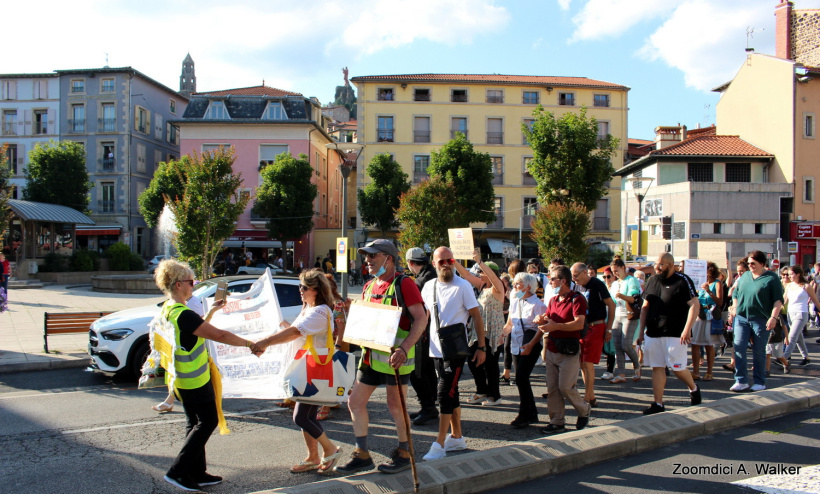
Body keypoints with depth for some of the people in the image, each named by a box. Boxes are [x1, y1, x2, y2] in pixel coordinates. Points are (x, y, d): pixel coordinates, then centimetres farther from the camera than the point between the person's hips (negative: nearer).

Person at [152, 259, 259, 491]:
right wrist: (250, 344, -17)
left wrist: (211, 311, 15)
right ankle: (177, 471, 3)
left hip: (182, 378, 10)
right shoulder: (183, 314, -26)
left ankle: (196, 472, 23)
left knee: (196, 424, 16)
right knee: (208, 422, 2)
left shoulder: (167, 310, 5)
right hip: (195, 379, -10)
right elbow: (219, 335, -25)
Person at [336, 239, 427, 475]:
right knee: (355, 402, 9)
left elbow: (421, 318, -18)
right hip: (371, 355, 8)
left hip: (394, 355, -8)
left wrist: (404, 349, -28)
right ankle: (362, 456, 20)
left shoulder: (403, 283, -11)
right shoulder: (369, 286, 13)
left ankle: (403, 455, 21)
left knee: (395, 406, 3)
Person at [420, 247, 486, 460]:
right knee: (450, 393, 14)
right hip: (436, 349, 6)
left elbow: (477, 317, -8)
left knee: (445, 392, -10)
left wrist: (481, 347, -11)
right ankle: (457, 437, 26)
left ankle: (439, 444, -4)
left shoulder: (463, 286, -9)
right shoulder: (429, 287, 6)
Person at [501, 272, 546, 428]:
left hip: (531, 346, -7)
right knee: (522, 379, 8)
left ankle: (524, 415, -1)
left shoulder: (537, 304, -10)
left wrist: (531, 345, -22)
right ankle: (532, 414, 19)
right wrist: (501, 335, -2)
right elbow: (509, 324, 16)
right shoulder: (514, 302, 11)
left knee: (521, 378, -12)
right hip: (516, 345, 7)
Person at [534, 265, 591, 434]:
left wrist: (555, 326, -29)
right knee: (552, 388, 5)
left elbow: (579, 323, -21)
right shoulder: (553, 300, 15)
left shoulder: (577, 299, -10)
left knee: (566, 387, -7)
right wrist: (542, 320, -3)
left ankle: (584, 411, 19)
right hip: (552, 349, 7)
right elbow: (547, 319, 21)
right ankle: (557, 422, 12)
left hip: (569, 350, -7)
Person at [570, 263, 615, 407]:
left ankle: (587, 398, -3)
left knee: (588, 363, -10)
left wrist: (608, 329, -11)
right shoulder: (577, 286, 11)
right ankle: (591, 397, 17)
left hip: (596, 327, -7)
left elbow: (611, 305, -9)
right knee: (582, 363, 7)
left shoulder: (597, 285, -11)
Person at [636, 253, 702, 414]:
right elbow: (645, 307, 17)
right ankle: (658, 404, 10)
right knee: (657, 368, 6)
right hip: (653, 333, 6)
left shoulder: (682, 280, -7)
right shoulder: (652, 281, 12)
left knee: (677, 368, -1)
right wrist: (641, 330, 12)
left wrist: (687, 330, -19)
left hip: (675, 334, -6)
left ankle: (694, 389, 29)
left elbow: (695, 305, -11)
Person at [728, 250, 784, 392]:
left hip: (761, 320, -4)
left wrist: (773, 317, -16)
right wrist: (733, 311, 14)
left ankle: (759, 382, 15)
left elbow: (778, 300, -7)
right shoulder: (745, 276, 12)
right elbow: (735, 295, 20)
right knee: (739, 348, -4)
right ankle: (741, 381, 1)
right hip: (741, 318, 4)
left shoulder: (771, 278, -3)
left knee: (759, 352, 4)